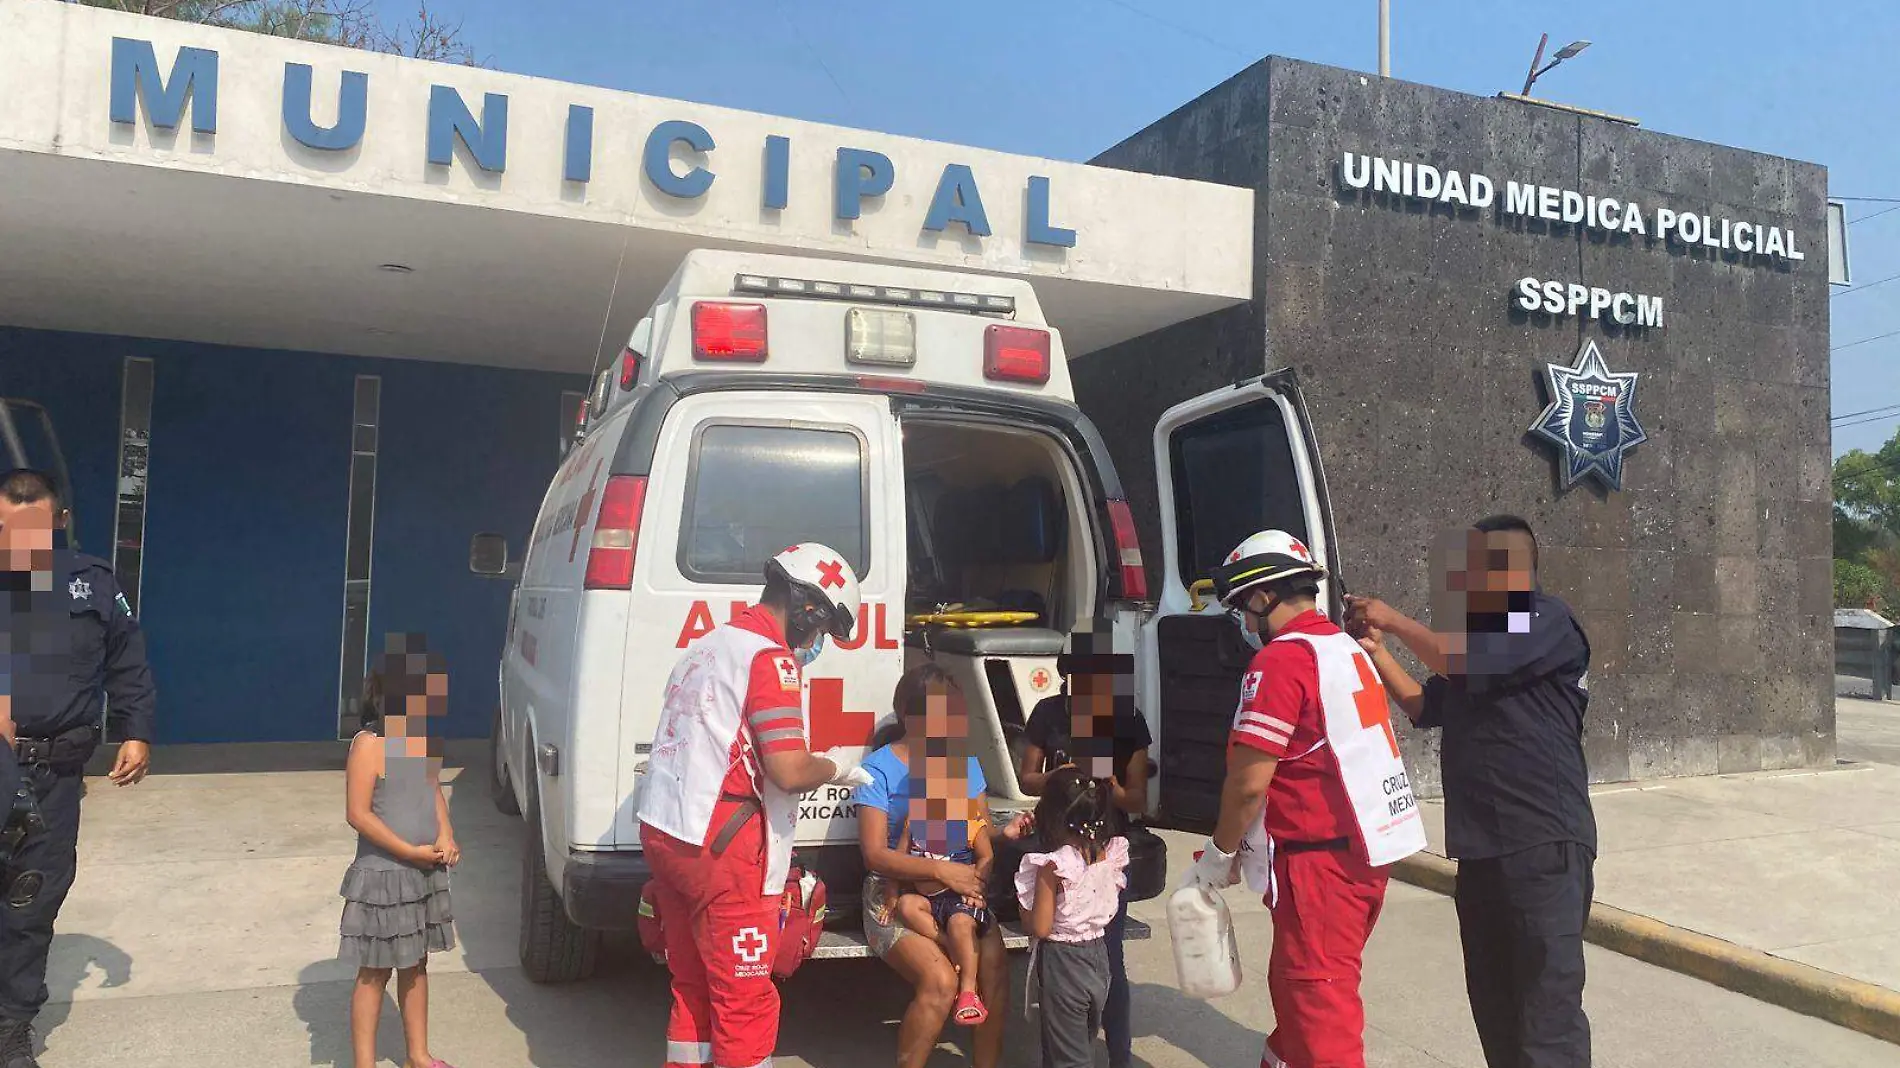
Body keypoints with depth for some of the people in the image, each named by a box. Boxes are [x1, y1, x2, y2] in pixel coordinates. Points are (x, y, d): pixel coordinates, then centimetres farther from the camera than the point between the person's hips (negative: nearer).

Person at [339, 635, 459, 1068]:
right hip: (383, 875, -7)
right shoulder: (369, 743, -18)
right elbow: (358, 814, -19)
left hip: (425, 873, 7)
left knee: (416, 966, 17)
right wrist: (411, 852, -19)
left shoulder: (422, 739, 4)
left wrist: (446, 836, -7)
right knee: (375, 973, 4)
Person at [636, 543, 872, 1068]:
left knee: (693, 985, 19)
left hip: (662, 830, 9)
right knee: (747, 1002, 1)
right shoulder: (770, 656, -14)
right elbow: (789, 770, -20)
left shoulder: (709, 644, 15)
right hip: (718, 848, -9)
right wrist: (835, 768, -1)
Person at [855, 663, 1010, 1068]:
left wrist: (981, 869, -15)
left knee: (995, 969, -23)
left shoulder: (965, 761, 8)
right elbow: (875, 855, -13)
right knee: (940, 980, -28)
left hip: (960, 890, 4)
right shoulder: (879, 769, -7)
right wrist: (942, 870, -24)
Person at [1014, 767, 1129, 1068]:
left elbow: (1040, 928, -20)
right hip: (1098, 957, 6)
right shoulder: (1111, 855, -5)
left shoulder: (1054, 866, -23)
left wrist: (1022, 906, -2)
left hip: (1062, 962, -6)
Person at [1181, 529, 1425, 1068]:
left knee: (1318, 1001, 0)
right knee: (1294, 984, 21)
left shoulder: (1281, 660, -16)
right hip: (1366, 852, 9)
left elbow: (1249, 781, -18)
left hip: (1320, 861, -9)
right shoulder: (1350, 650, 11)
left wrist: (1220, 852, -5)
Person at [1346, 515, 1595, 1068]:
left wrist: (1395, 620, -9)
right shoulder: (1483, 628, 20)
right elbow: (1425, 706, 23)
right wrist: (1377, 647, 12)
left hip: (1544, 843, -9)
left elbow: (1468, 661, -21)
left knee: (1548, 1003, -9)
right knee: (1494, 1000, 16)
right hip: (1482, 845, 9)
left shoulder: (1546, 619, -7)